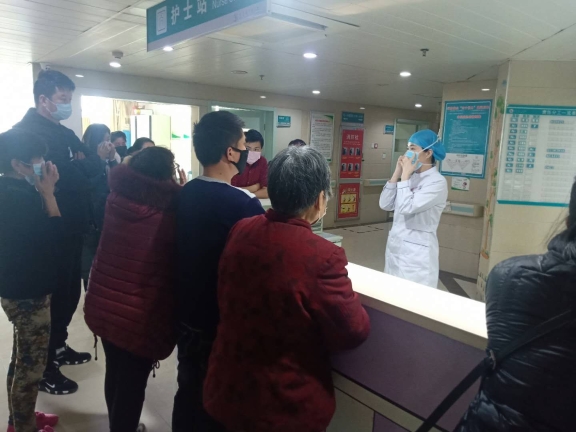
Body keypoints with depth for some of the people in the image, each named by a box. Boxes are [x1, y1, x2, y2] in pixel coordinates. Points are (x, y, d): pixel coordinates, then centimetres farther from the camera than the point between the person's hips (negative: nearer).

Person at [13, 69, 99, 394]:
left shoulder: (66, 134, 15)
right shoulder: (26, 131, -13)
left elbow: (91, 167, 5)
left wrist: (98, 159, -13)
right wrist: (82, 163, -19)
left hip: (70, 229, 9)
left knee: (70, 291, 19)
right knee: (51, 295, 3)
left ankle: (58, 347, 39)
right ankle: (45, 368, 20)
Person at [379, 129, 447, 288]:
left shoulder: (437, 182, -13)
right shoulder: (411, 177, 8)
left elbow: (407, 207, -24)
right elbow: (385, 205, 4)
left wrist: (405, 175, -14)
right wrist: (397, 173, -1)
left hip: (417, 252, -7)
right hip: (395, 246, 8)